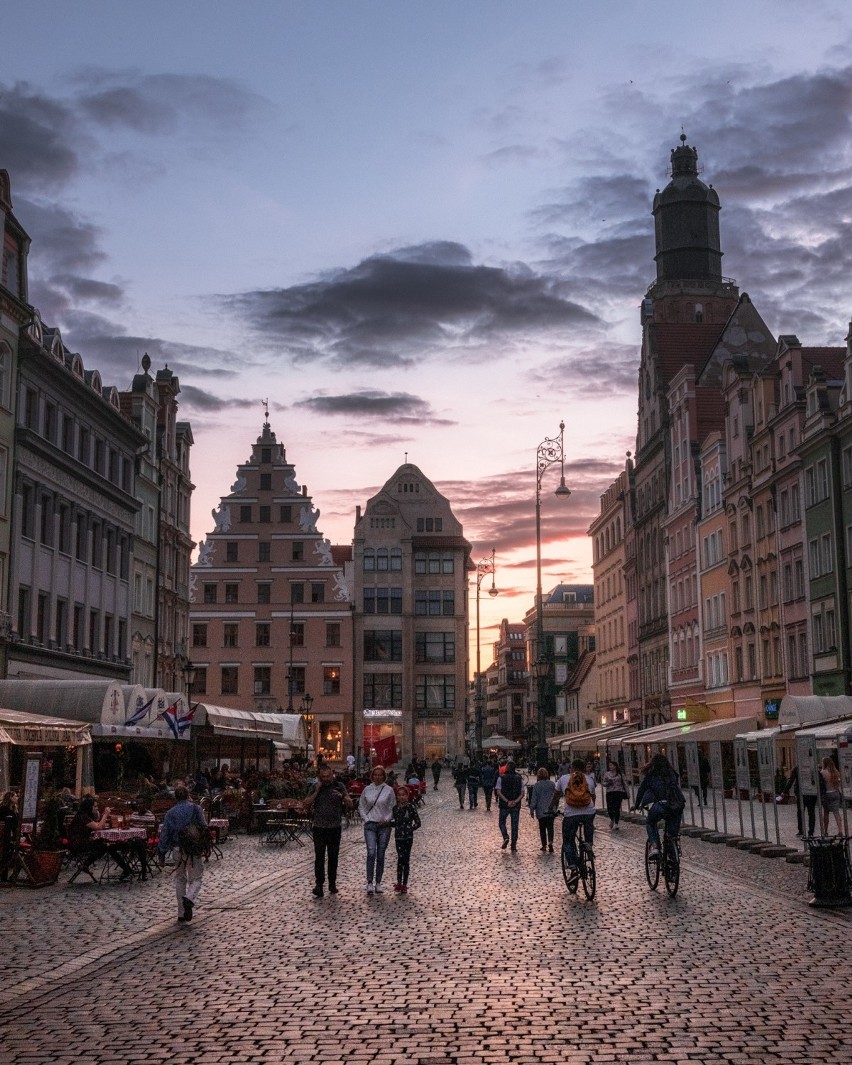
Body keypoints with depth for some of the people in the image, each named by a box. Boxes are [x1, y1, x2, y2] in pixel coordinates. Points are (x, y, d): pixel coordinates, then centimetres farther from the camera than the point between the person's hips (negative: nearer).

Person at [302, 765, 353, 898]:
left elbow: (350, 805, 0)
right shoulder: (315, 787, 2)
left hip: (335, 827, 1)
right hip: (319, 827, -1)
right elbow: (305, 805, -6)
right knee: (319, 857, -7)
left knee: (333, 857, 8)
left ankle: (332, 884, 19)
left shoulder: (339, 786, 3)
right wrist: (316, 791, -13)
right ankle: (319, 886, -9)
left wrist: (342, 796, -20)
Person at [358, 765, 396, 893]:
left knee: (380, 855, 5)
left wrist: (387, 820, -7)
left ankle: (378, 883, 15)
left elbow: (393, 808, 4)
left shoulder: (389, 790, 0)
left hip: (384, 825, 0)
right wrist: (365, 819, -1)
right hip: (370, 825, 0)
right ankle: (370, 882, -11)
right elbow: (361, 807, 11)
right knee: (371, 853, -14)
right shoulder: (367, 790, 4)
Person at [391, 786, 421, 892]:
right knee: (400, 858, -10)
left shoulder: (410, 807, -5)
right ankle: (399, 882, -12)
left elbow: (418, 822, -3)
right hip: (398, 837, 2)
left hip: (408, 837, -2)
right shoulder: (395, 808, 7)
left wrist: (411, 829, -11)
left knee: (406, 860, 4)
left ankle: (404, 884, 11)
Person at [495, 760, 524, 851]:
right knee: (514, 825, 8)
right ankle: (514, 845, 8)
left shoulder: (501, 778, -5)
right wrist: (515, 801, -13)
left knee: (501, 822, 16)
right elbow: (522, 793, -4)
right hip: (516, 806, 2)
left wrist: (507, 801, -17)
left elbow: (498, 792, -14)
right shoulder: (519, 779, 2)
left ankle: (505, 837, -8)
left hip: (504, 805, -2)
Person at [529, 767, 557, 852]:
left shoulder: (536, 785, -7)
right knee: (550, 827, 2)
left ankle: (544, 845, 14)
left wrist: (532, 810, 1)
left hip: (541, 811, -1)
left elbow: (534, 798, -6)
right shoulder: (552, 784, -1)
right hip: (550, 810, 1)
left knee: (542, 828, 11)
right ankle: (550, 842, -18)